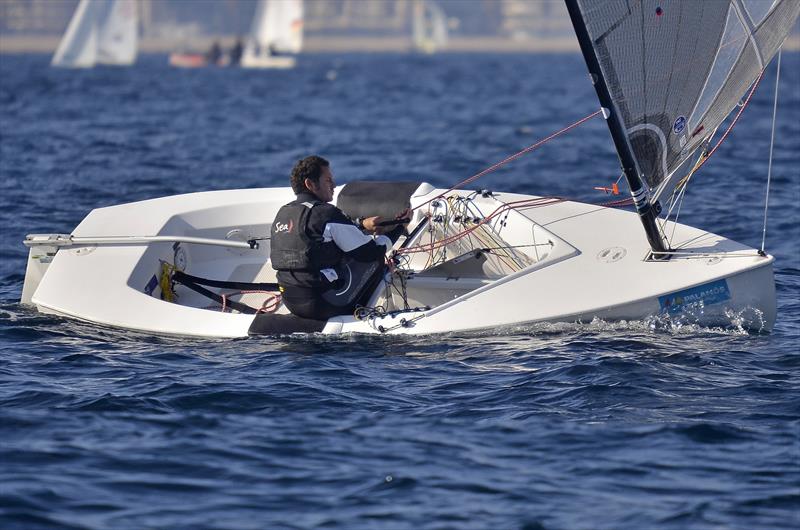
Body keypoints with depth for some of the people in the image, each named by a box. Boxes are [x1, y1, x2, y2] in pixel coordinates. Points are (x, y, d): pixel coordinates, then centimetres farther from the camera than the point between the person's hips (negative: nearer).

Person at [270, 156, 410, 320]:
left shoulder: (283, 213, 9)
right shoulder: (326, 213, -16)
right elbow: (372, 253, -10)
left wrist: (361, 225, 20)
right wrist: (398, 228, 5)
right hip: (323, 305, -8)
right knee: (376, 261, 8)